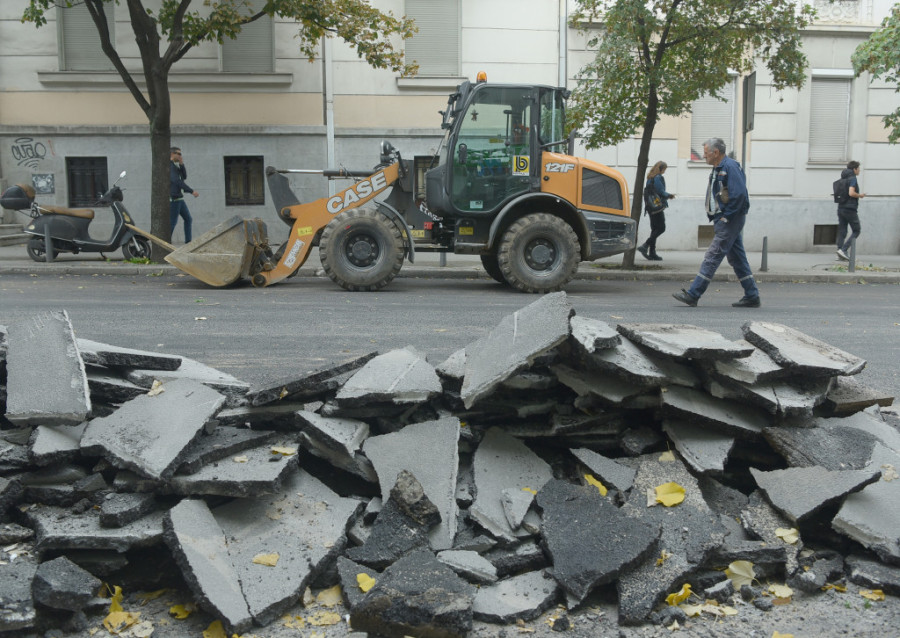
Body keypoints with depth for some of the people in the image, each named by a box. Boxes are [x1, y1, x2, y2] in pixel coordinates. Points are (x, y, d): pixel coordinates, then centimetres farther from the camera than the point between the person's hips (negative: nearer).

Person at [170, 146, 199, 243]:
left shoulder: (175, 166, 17)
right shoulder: (169, 165, -13)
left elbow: (184, 177, 12)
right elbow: (177, 181, -22)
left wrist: (182, 164, -2)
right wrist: (192, 191, -23)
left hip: (179, 198, 10)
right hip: (173, 198, -10)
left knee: (188, 219, 10)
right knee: (173, 222, -7)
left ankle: (188, 242, 12)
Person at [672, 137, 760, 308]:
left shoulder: (730, 167, -14)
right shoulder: (717, 169, 17)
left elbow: (738, 195, -22)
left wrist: (726, 216, -18)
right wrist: (714, 216, 12)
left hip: (730, 219, -10)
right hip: (724, 219, 10)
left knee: (712, 256, -10)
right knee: (737, 258, 11)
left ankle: (693, 295, -10)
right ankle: (752, 297, 16)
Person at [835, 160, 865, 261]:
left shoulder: (842, 179, 15)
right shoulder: (852, 178, -10)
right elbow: (851, 193, -22)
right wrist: (860, 195, -4)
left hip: (841, 208, 8)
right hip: (850, 209, -8)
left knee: (841, 232, 5)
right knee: (856, 231, 1)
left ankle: (841, 254, 1)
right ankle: (843, 250, -12)